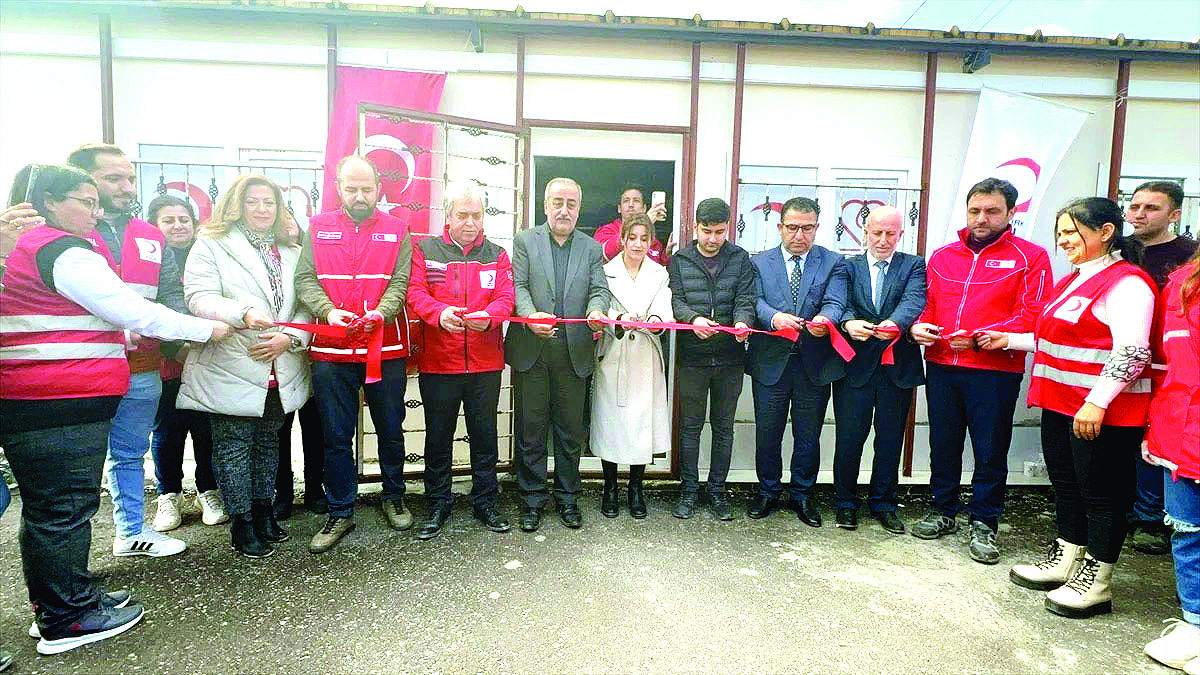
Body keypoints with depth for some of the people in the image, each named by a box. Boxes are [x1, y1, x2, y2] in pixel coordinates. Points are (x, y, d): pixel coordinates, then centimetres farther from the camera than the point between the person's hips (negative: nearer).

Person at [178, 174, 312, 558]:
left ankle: (263, 510, 31)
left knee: (268, 442, 16)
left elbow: (305, 306, 7)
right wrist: (244, 314, -29)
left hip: (281, 372, 5)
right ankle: (242, 524, 16)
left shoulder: (292, 252, 14)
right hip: (230, 369, -4)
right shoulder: (212, 245, 0)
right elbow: (199, 298, -12)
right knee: (234, 446, 3)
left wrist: (289, 337, -11)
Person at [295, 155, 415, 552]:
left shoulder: (397, 230, 6)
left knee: (390, 430, 12)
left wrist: (380, 313, -22)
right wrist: (327, 310, -18)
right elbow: (305, 279, 1)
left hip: (387, 349, 0)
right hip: (331, 353, 1)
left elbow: (400, 283, -3)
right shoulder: (319, 228, 9)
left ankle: (394, 497, 32)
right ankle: (341, 514, 21)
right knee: (337, 437, 7)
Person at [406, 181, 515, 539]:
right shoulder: (425, 250, 5)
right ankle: (438, 505, 25)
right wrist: (440, 313, -27)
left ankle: (485, 503, 26)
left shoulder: (496, 255, 9)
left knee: (485, 435, 10)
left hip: (486, 364, 1)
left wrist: (488, 316, -25)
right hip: (438, 362, -1)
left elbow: (506, 297, -2)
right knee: (438, 436, 9)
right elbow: (415, 293, -6)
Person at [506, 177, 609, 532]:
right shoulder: (525, 240, 6)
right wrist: (530, 316, -23)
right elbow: (517, 285, -4)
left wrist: (596, 310, -20)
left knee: (571, 429, 10)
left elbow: (599, 289, 4)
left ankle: (567, 498, 24)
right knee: (531, 428, 6)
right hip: (531, 349, -1)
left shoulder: (591, 248, 13)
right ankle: (533, 499, 20)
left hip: (574, 352, 2)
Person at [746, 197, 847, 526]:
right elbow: (755, 301, -8)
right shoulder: (760, 262, 6)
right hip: (771, 362, 0)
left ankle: (801, 494, 30)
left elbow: (835, 302, -9)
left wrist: (825, 319, -33)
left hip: (814, 364, 0)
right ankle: (769, 492, 29)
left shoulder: (833, 263, 6)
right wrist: (774, 317, -30)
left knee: (808, 436, 11)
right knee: (767, 434, 10)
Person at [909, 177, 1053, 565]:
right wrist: (919, 326, -3)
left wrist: (981, 337, -20)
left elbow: (1033, 316, -8)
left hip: (995, 371, -4)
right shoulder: (942, 257, 14)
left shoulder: (1030, 257, 1)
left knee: (990, 450, 4)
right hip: (940, 366, 4)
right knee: (942, 444, 13)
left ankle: (983, 524, 19)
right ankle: (943, 513, 28)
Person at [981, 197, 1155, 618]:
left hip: (1101, 411, -9)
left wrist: (1097, 402, -26)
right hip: (1061, 404, 9)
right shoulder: (1075, 279, 15)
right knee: (1065, 482, 18)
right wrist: (1010, 340, 15)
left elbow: (1131, 352, -21)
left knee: (1101, 492, 3)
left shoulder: (1126, 282, -14)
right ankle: (1066, 560, 33)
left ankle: (1097, 582, 16)